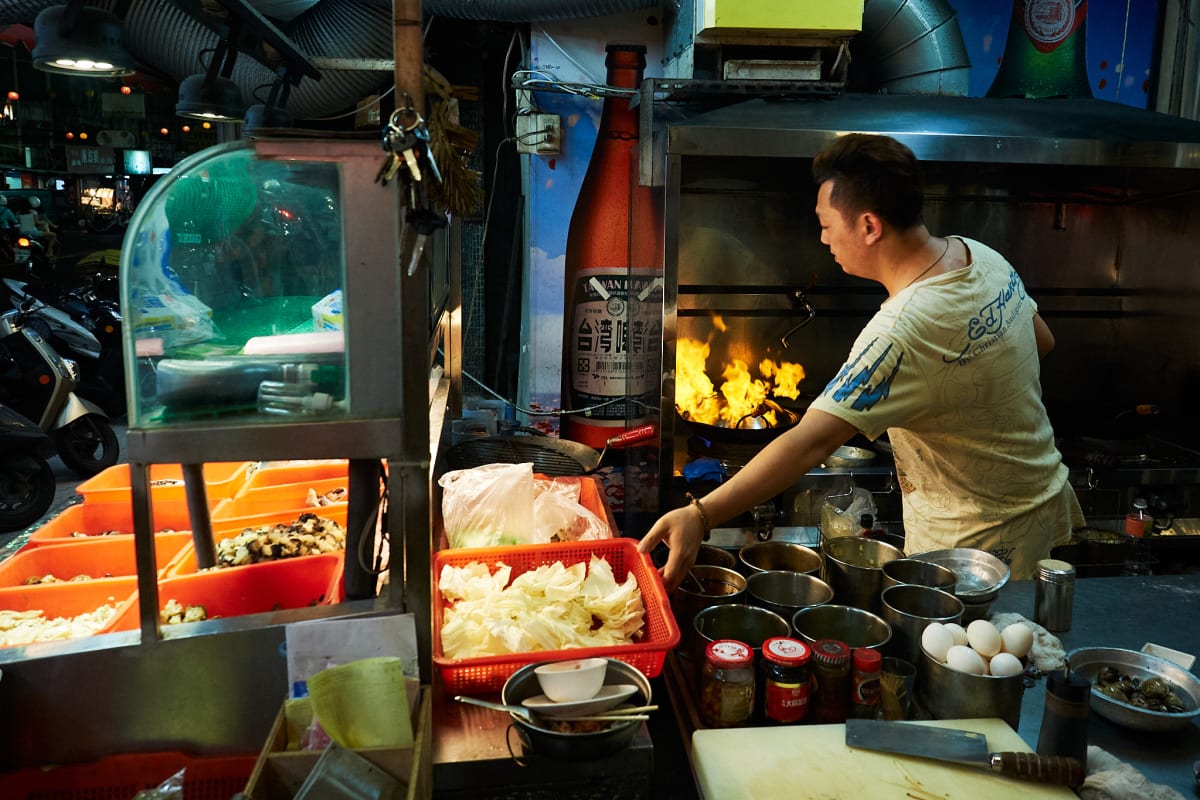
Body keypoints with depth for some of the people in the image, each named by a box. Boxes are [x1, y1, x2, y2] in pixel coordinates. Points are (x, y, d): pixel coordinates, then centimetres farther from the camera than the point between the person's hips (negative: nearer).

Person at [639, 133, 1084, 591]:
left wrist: (700, 516, -45)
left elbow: (810, 442, -42)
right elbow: (1043, 340, 11)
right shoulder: (980, 254, -7)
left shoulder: (900, 335, -36)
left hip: (981, 538, -9)